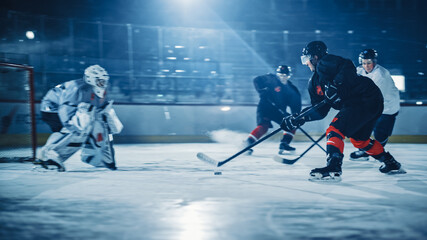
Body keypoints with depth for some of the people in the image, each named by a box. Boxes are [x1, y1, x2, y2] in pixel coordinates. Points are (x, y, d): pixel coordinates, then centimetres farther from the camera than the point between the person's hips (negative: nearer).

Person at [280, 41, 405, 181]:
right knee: (359, 140, 26)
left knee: (335, 131, -18)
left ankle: (333, 169, -27)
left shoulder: (325, 63, -6)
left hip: (367, 98, -11)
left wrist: (336, 85, -32)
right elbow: (320, 112, 17)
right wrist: (298, 119, 10)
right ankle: (391, 164, 39)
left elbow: (348, 68, -25)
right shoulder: (314, 82, 20)